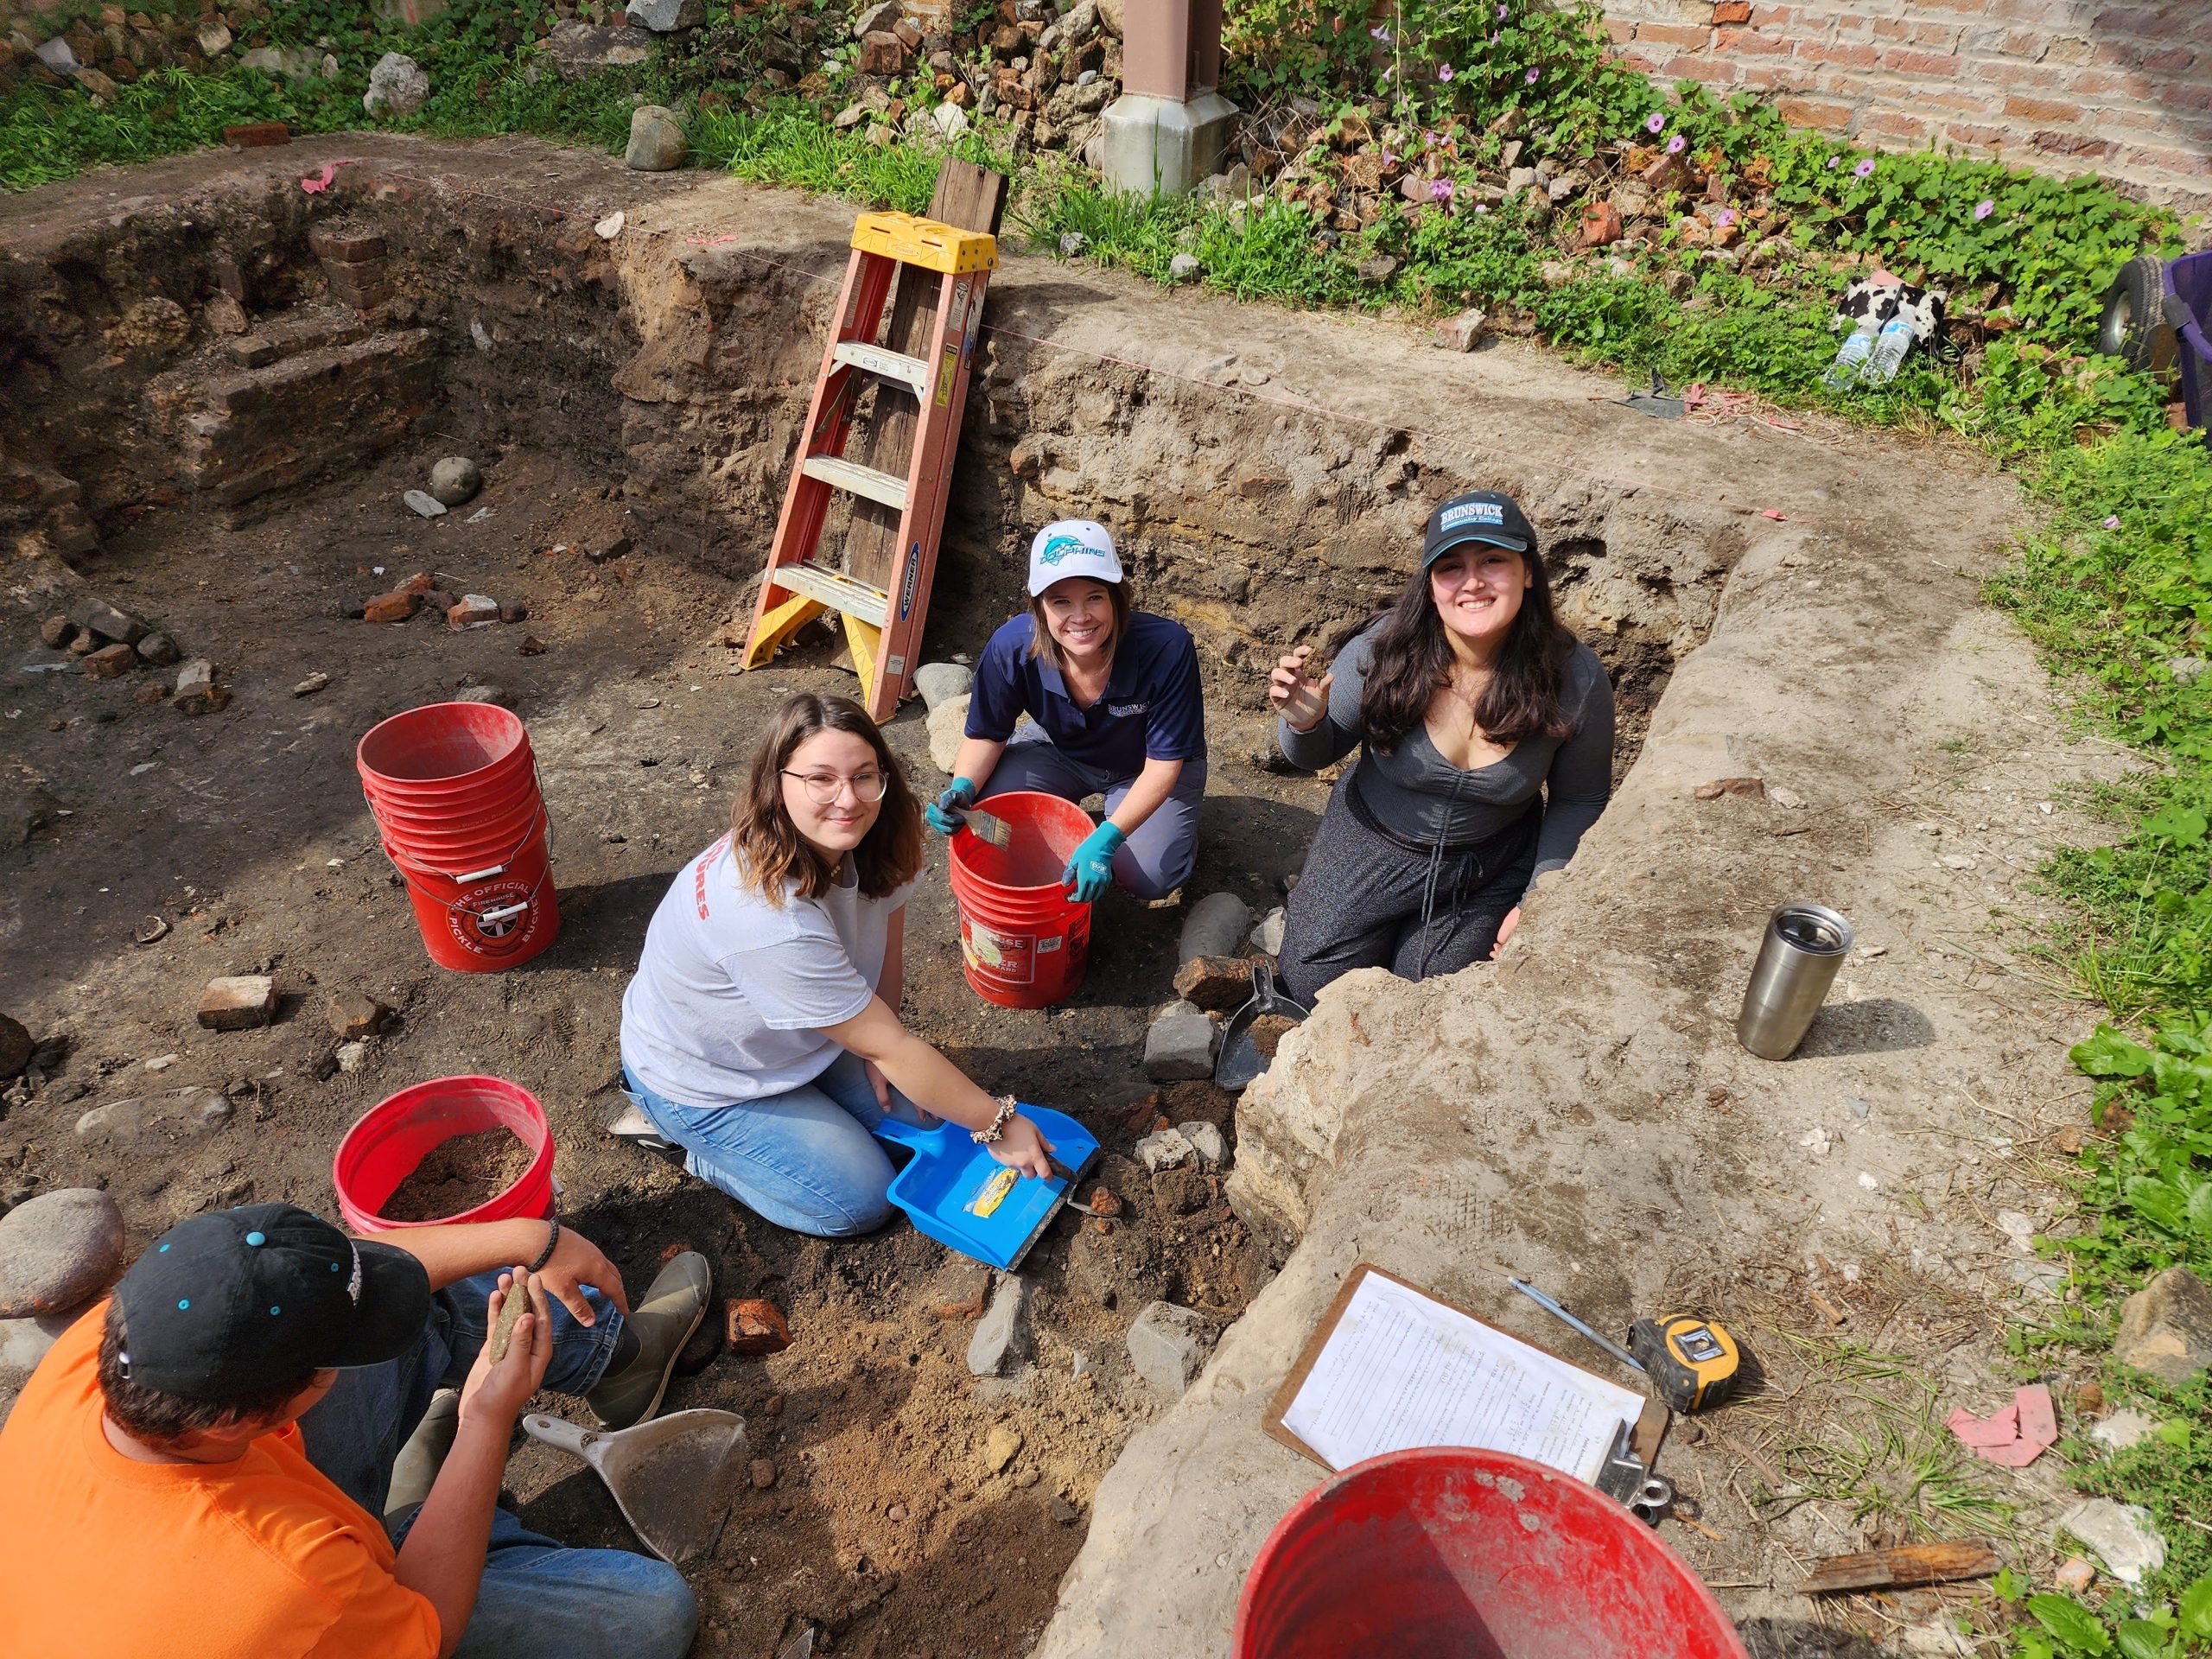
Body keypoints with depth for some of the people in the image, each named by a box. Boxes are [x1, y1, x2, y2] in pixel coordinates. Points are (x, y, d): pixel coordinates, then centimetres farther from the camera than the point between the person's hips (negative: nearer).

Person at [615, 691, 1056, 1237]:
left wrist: (879, 1047, -11)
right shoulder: (772, 920, -42)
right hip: (701, 1079, -7)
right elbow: (890, 1048, -33)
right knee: (861, 1200, -7)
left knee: (918, 1112, 5)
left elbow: (887, 942, -3)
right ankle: (698, 1144, 11)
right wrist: (998, 1126, -24)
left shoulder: (863, 843, -20)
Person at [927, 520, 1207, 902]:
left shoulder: (1167, 648, -37)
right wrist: (962, 789, -34)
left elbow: (1164, 763, -29)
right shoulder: (1011, 648, -29)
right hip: (1061, 753, 2)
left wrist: (1105, 841, -41)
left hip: (1145, 768, -2)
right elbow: (987, 735, -12)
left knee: (1151, 878, -21)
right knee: (987, 799, -23)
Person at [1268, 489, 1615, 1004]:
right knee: (1313, 986, 4)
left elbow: (1579, 802, -6)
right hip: (1372, 844, 0)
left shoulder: (1576, 679, -23)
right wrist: (1303, 723, -32)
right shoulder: (1380, 651, -26)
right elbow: (1319, 754, -9)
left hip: (1493, 862, 0)